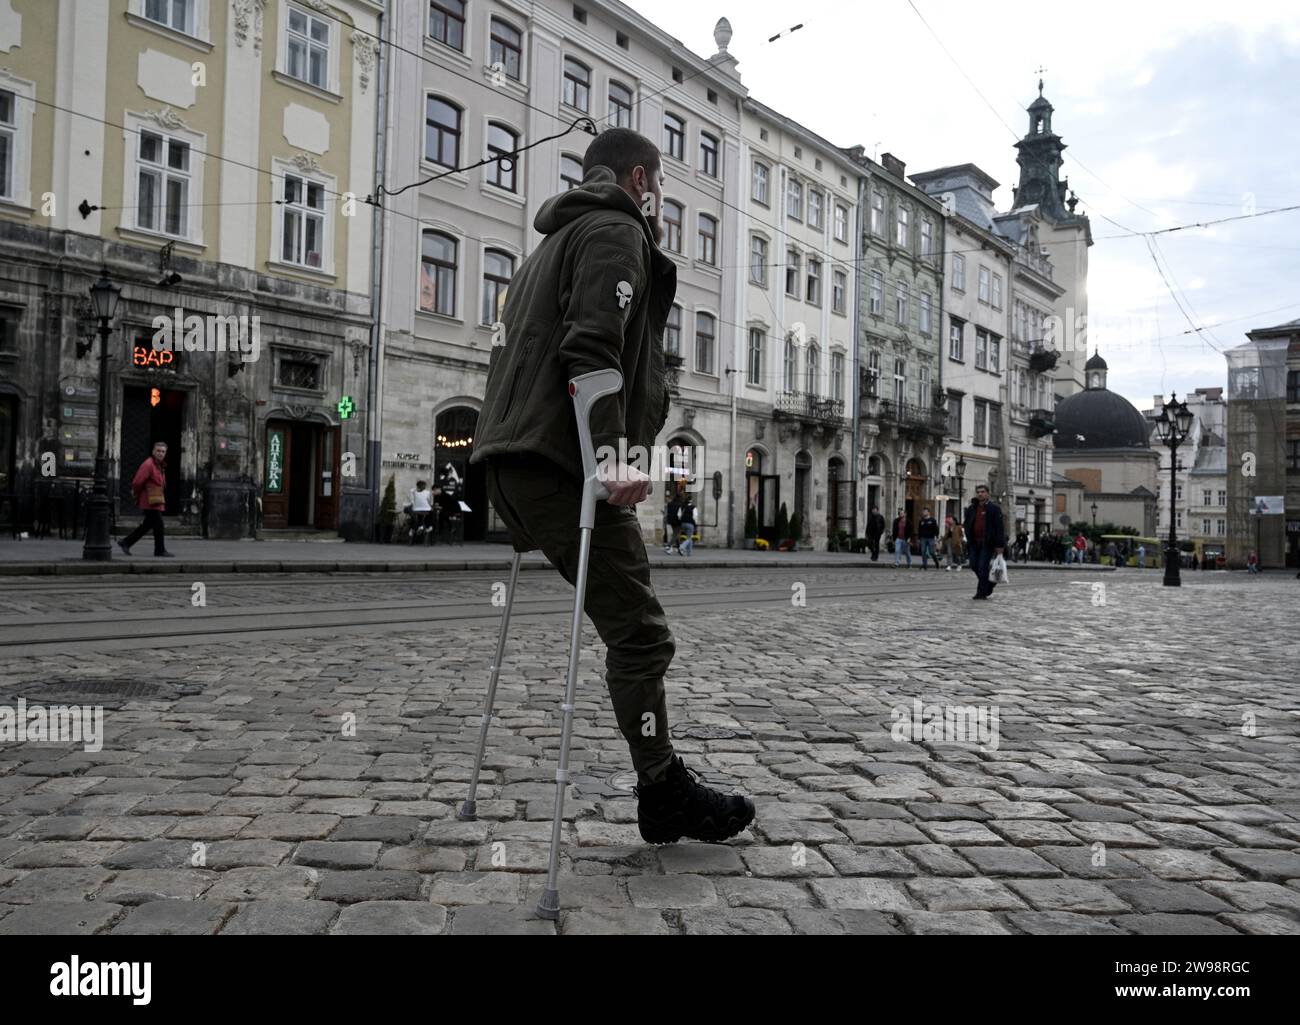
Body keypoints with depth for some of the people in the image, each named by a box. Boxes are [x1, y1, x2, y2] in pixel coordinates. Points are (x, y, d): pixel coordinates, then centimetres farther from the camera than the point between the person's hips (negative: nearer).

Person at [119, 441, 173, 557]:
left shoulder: (160, 466, 15)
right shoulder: (148, 464, -15)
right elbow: (137, 482, -20)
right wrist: (136, 494, -3)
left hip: (156, 501, 10)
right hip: (150, 501, -10)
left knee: (147, 525, 14)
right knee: (158, 525, -5)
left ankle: (126, 542, 21)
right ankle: (160, 551, 4)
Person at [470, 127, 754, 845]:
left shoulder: (556, 240, 31)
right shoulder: (616, 232, 0)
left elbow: (520, 350, 28)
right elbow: (593, 346, -17)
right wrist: (612, 452, -26)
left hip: (515, 461, 10)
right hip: (561, 462, -10)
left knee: (630, 622, 12)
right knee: (637, 630, -6)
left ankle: (665, 788, 17)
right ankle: (664, 798, 1)